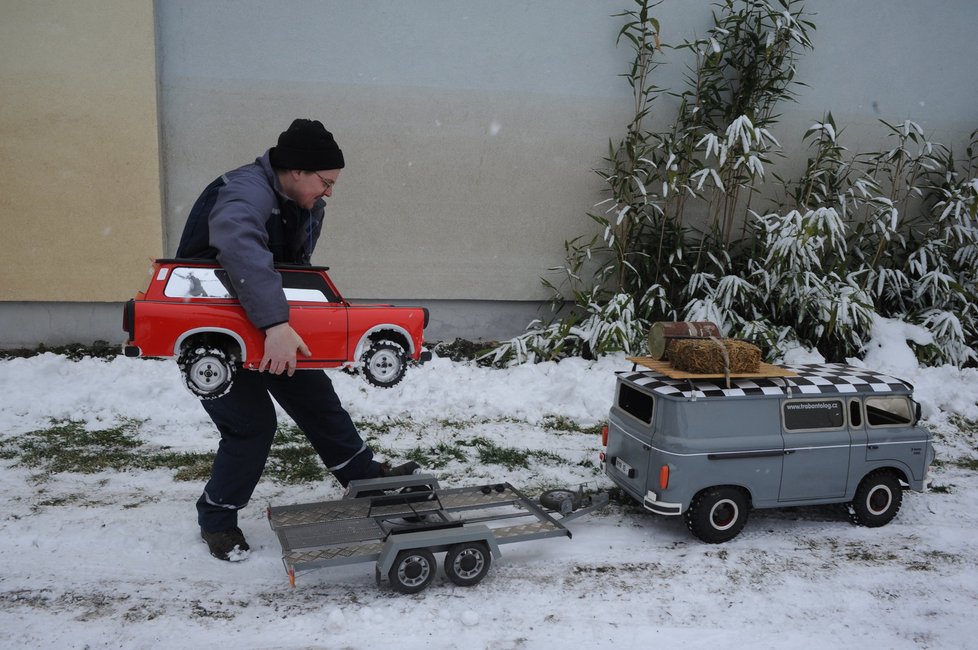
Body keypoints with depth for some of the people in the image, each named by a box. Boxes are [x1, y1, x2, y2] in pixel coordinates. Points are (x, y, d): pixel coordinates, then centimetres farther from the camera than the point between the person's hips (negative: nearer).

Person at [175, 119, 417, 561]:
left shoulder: (307, 208, -1)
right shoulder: (247, 191, -31)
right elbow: (239, 246, -52)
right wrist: (275, 324, -59)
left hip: (268, 327, 8)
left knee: (314, 396, 9)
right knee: (253, 422, -9)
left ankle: (363, 475, 24)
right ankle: (216, 520, 12)